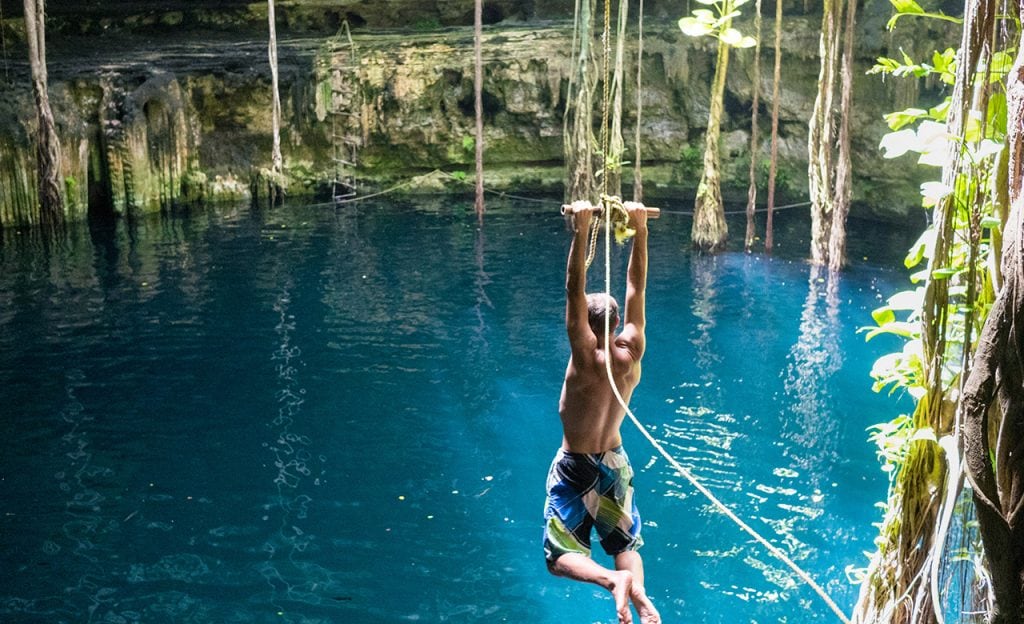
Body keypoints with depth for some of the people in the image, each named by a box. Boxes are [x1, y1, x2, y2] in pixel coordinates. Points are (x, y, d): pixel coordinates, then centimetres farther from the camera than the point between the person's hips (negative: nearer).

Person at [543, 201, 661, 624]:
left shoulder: (586, 358, -23)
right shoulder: (632, 353, -10)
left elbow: (573, 291, -30)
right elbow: (636, 287, -6)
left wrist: (581, 231, -32)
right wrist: (639, 229, -7)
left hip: (576, 467, -5)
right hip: (615, 463, 5)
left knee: (560, 555, 3)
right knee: (625, 545, 17)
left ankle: (613, 580, -26)